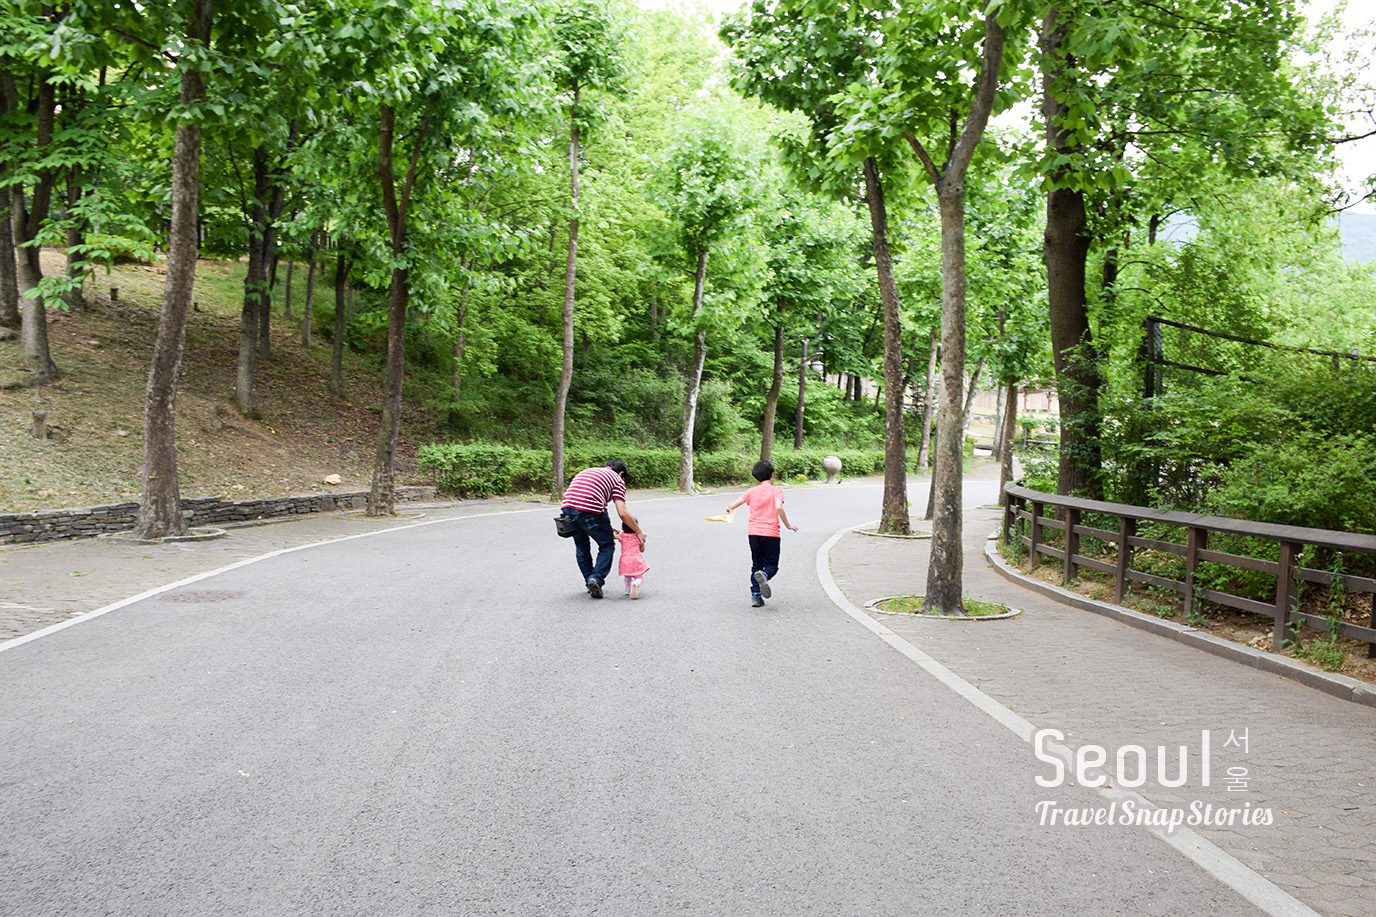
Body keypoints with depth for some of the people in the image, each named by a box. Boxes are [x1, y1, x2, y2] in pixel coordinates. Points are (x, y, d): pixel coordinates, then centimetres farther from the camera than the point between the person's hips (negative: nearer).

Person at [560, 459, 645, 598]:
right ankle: (596, 579, 0)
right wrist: (639, 532, 17)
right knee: (607, 545, 14)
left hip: (568, 507, 5)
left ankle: (590, 582, 26)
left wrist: (607, 531, 33)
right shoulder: (617, 479, 15)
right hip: (590, 509, -5)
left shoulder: (586, 471, 34)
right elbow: (623, 513, 4)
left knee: (581, 547, 25)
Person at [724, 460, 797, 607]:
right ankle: (764, 575, -28)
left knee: (756, 564, 14)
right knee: (772, 565, 6)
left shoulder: (752, 491, 8)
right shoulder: (777, 491, -1)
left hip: (753, 532, 3)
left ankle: (755, 595, 5)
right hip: (771, 533, -3)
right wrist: (788, 525, -8)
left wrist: (729, 509, 25)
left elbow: (734, 504, 2)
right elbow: (779, 507, -18)